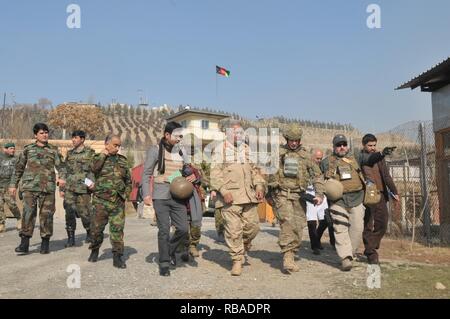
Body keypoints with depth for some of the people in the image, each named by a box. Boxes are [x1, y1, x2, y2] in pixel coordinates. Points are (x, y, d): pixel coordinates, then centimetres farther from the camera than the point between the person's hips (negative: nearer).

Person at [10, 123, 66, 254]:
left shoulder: (53, 150, 10)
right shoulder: (28, 149, 11)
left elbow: (60, 166, 3)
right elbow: (19, 168, 16)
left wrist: (62, 177, -17)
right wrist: (13, 184, 12)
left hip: (48, 187, 0)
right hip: (30, 186, 0)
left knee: (47, 214, 2)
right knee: (28, 213, -9)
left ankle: (45, 243, 12)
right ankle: (24, 243, -5)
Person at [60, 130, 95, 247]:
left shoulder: (90, 153, 1)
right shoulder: (69, 153, 15)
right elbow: (64, 171, 18)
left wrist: (93, 182, -18)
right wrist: (61, 188, 14)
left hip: (83, 188, -4)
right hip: (69, 188, 4)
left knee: (84, 212, 0)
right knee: (69, 212, -1)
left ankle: (89, 232, 25)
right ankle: (71, 238, 7)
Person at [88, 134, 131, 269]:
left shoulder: (123, 160, 12)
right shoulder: (99, 158, 5)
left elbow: (128, 181, 19)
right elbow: (94, 167, -20)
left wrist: (126, 194, 7)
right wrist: (104, 154, -9)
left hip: (118, 202, 2)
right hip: (101, 201, -2)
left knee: (117, 229, 0)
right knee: (96, 228, 7)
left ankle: (117, 256, 7)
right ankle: (94, 250, 30)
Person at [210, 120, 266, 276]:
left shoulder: (247, 149, 21)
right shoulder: (221, 149, 3)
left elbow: (255, 170, 22)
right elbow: (215, 172, -5)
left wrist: (259, 186, 7)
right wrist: (223, 190, -16)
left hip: (249, 196, 5)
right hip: (230, 196, -5)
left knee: (253, 225, 6)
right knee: (233, 230, -5)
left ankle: (243, 248, 33)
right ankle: (237, 260, 7)